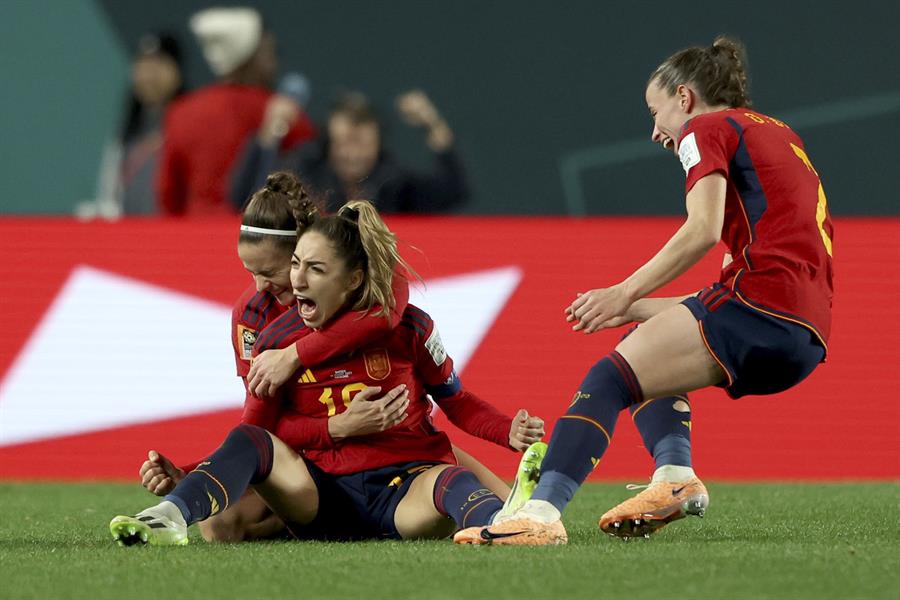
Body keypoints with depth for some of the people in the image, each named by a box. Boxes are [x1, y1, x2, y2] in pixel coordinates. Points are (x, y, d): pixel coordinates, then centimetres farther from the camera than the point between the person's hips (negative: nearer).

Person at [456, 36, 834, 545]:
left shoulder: (706, 129, 6)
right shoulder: (778, 133, 31)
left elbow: (704, 230, -12)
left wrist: (626, 293, -10)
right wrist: (636, 310, 23)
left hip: (760, 297, -9)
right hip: (809, 336, 9)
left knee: (609, 380, -14)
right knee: (648, 350, 28)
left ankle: (543, 510, -35)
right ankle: (675, 477, 5)